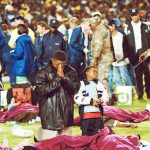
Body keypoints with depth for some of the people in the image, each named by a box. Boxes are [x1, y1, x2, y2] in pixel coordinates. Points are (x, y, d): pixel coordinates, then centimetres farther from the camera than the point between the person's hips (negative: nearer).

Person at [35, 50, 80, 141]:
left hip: (66, 114, 4)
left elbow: (75, 88, -3)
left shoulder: (71, 72, 6)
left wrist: (64, 78, -17)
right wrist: (57, 78, -17)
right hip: (50, 115, -3)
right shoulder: (43, 73, -4)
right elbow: (42, 90, -16)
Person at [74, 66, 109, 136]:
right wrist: (91, 101, -17)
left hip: (98, 114, 4)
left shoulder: (99, 84, 17)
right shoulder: (81, 84, 0)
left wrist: (101, 100, -10)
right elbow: (77, 98, -11)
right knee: (86, 135, -1)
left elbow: (106, 97, 13)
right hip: (86, 114, -4)